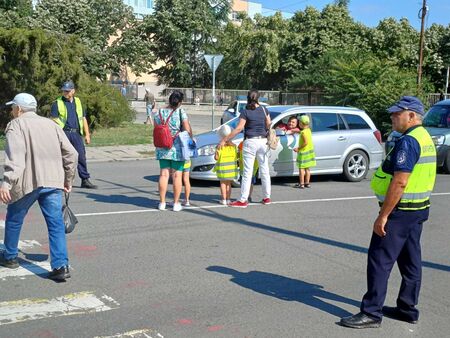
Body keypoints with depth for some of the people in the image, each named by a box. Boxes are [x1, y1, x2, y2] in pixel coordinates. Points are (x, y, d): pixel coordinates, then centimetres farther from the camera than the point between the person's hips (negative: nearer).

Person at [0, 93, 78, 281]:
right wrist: (68, 180, 21)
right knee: (56, 223, 2)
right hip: (53, 182, 4)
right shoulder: (51, 124, 18)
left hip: (28, 182, -4)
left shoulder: (16, 125, 2)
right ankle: (61, 266, -7)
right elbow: (71, 153, 13)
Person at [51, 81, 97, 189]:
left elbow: (83, 119, 18)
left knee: (81, 156, 1)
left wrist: (87, 134, 12)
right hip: (63, 133, -3)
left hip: (76, 133, 3)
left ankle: (85, 180, 6)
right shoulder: (57, 103, 3)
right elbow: (53, 120, -1)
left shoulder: (78, 102, 16)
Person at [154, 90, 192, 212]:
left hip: (162, 148, 3)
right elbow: (188, 130, -11)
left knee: (163, 174, 9)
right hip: (177, 149, -3)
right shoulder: (181, 112, -10)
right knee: (177, 175, 4)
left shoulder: (158, 113, 1)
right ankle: (176, 204, 8)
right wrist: (190, 139, 8)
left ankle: (162, 203, 12)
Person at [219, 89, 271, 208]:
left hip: (250, 142, -4)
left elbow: (239, 128, -14)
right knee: (264, 170, 12)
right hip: (263, 141, 4)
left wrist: (224, 140, -12)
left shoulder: (245, 112, -7)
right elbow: (268, 125, 9)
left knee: (247, 172, -4)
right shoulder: (264, 110, 5)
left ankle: (243, 200, -3)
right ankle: (267, 197, 19)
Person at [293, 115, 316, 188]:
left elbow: (306, 142, -25)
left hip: (303, 152, -8)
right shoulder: (308, 130, 8)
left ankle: (301, 184, 0)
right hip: (310, 151, 8)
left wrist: (298, 148, -19)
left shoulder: (303, 132, -18)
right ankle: (307, 183, 17)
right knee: (307, 168, 13)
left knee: (301, 168, -1)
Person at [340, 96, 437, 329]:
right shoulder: (425, 138, 12)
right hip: (419, 209, 10)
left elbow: (399, 182, -25)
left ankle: (371, 313, 0)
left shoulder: (408, 141, -20)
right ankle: (407, 309, 24)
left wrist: (383, 216, -22)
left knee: (380, 260, -4)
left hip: (400, 211, -10)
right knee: (410, 261, 15)